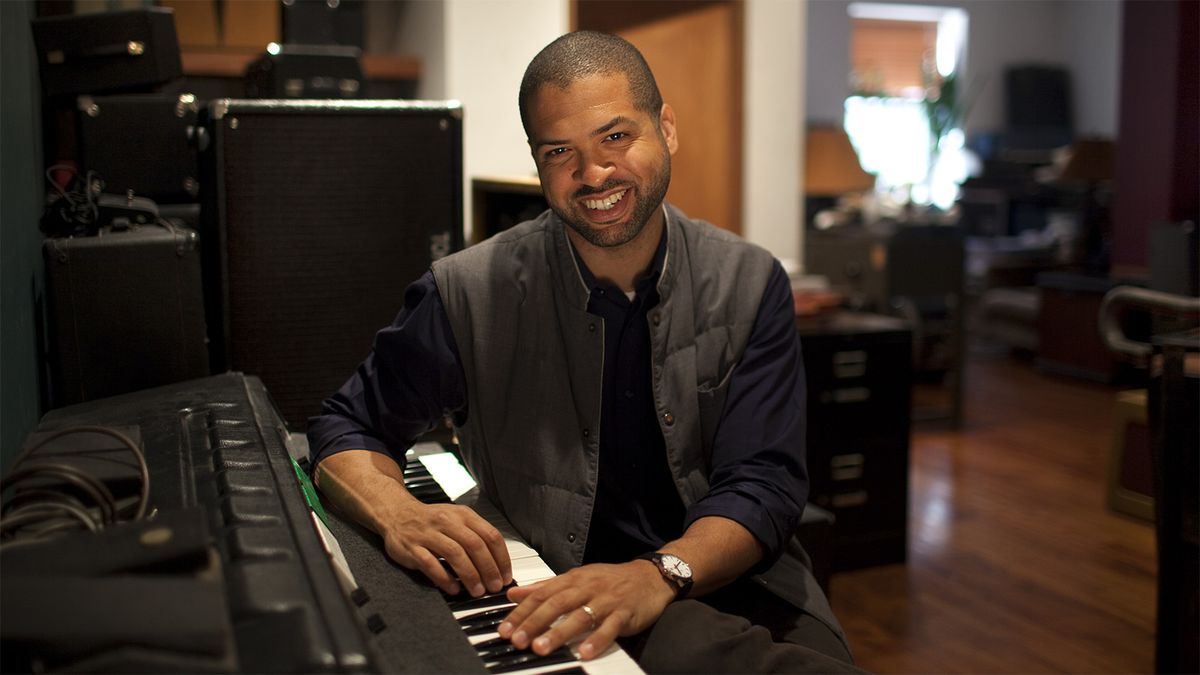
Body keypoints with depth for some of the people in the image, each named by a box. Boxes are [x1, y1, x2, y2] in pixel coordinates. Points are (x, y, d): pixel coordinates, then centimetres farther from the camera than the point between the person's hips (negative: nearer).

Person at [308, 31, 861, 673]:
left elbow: (762, 482, -6)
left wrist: (660, 573, -27)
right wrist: (398, 513, -17)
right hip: (559, 601, -4)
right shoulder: (470, 294, -4)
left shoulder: (748, 284, 1)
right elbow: (347, 427, 7)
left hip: (738, 586, 4)